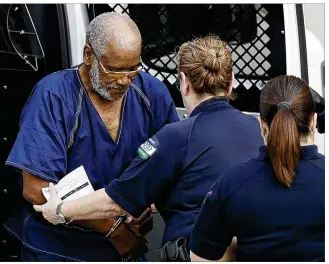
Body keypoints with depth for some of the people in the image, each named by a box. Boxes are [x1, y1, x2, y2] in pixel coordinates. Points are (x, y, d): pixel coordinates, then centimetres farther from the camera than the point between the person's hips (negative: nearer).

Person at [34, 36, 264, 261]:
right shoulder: (257, 129, 4)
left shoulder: (178, 137, -13)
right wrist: (156, 201, 30)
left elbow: (116, 201, -5)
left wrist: (61, 211, 10)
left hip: (194, 253, -6)